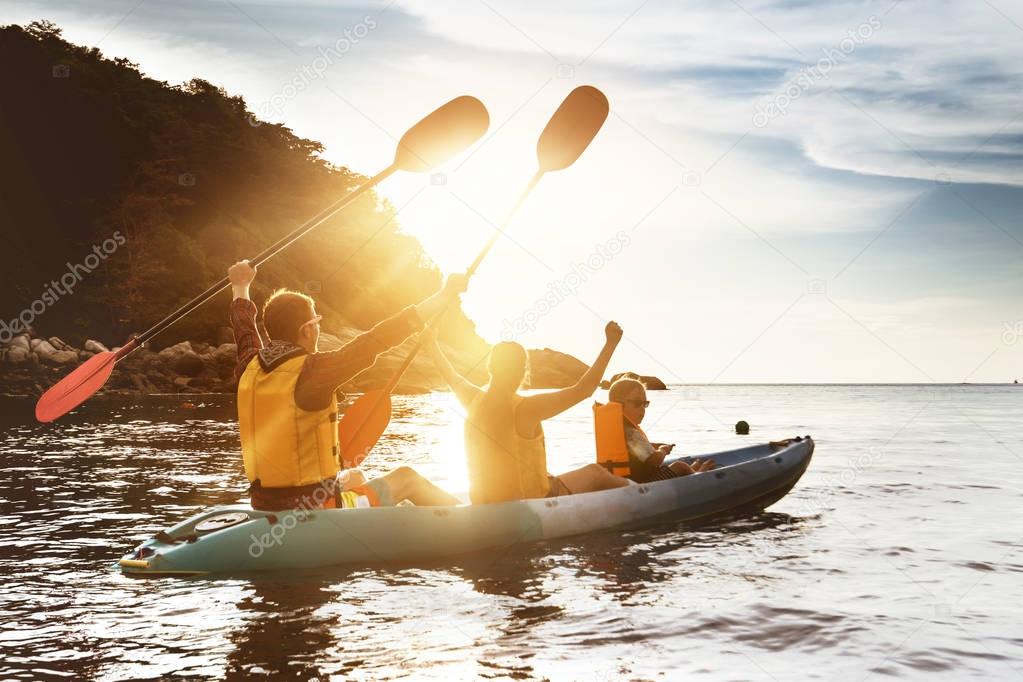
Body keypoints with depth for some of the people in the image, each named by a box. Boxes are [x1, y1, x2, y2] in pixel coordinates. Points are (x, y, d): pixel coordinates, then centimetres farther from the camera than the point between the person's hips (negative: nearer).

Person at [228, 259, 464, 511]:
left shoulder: (249, 370, -1)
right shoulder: (311, 372, -22)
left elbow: (245, 327, 21)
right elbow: (376, 340, -22)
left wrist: (241, 286, 42)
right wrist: (446, 295, -17)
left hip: (267, 512, 8)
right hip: (316, 514, -8)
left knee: (354, 477, 31)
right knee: (406, 478, 12)